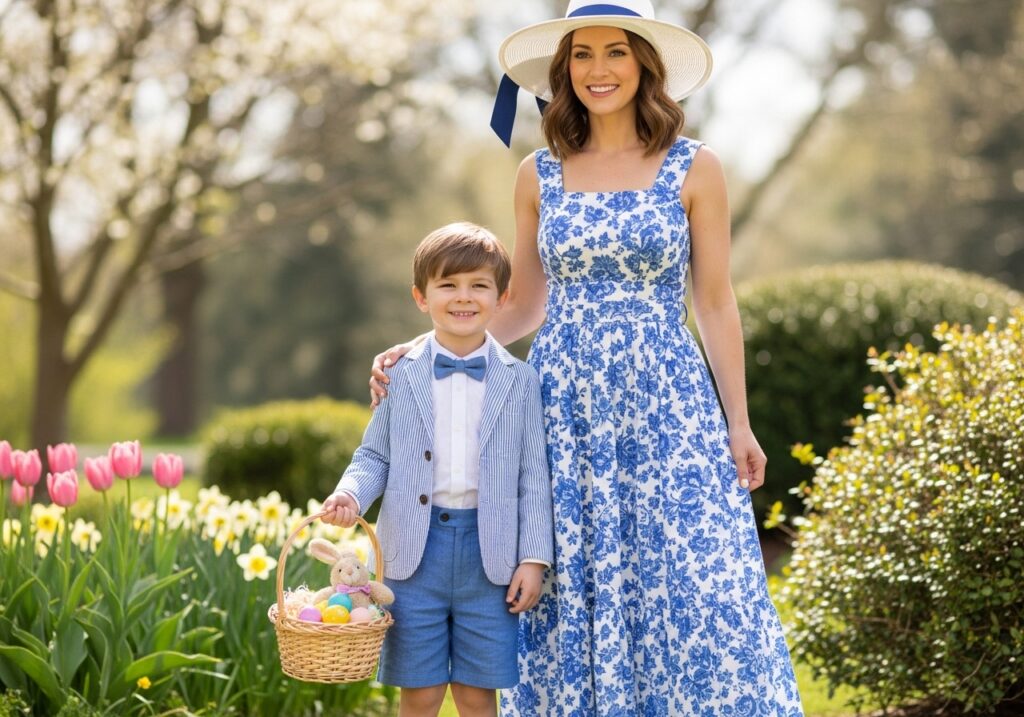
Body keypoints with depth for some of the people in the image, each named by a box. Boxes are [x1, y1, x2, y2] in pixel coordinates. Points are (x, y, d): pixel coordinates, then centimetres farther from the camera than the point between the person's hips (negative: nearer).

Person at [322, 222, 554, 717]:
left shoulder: (519, 381, 3)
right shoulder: (402, 376, 5)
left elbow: (534, 476, 2)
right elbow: (375, 456, 9)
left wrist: (534, 558, -3)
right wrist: (351, 493, -13)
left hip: (490, 552, 0)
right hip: (416, 547, 0)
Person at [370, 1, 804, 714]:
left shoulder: (695, 169, 1)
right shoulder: (539, 174, 7)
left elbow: (715, 303, 3)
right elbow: (525, 303, 13)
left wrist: (739, 426, 1)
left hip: (665, 405, -2)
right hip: (565, 407, 2)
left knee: (691, 595, -5)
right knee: (570, 594, 3)